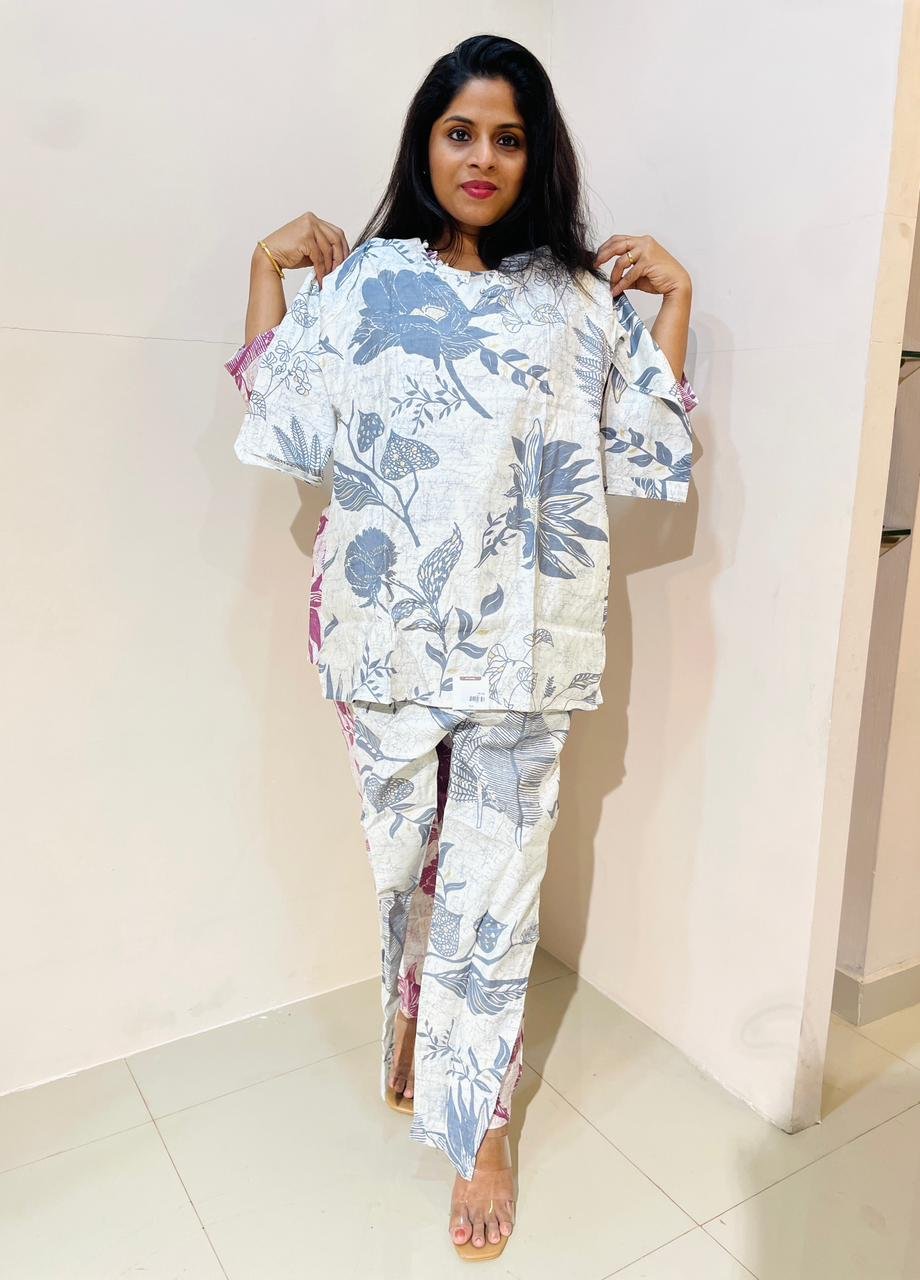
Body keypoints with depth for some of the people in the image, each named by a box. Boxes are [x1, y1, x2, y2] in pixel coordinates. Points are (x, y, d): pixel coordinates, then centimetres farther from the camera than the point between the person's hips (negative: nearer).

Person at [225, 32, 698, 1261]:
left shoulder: (580, 296, 7)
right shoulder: (361, 281, 7)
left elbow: (652, 454, 5)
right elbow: (284, 430, 2)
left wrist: (675, 296, 3)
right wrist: (267, 267, 5)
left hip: (519, 638, 0)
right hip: (389, 630, 1)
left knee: (493, 874, 5)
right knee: (406, 854, 16)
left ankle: (479, 1123, 26)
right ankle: (419, 1017, 47)